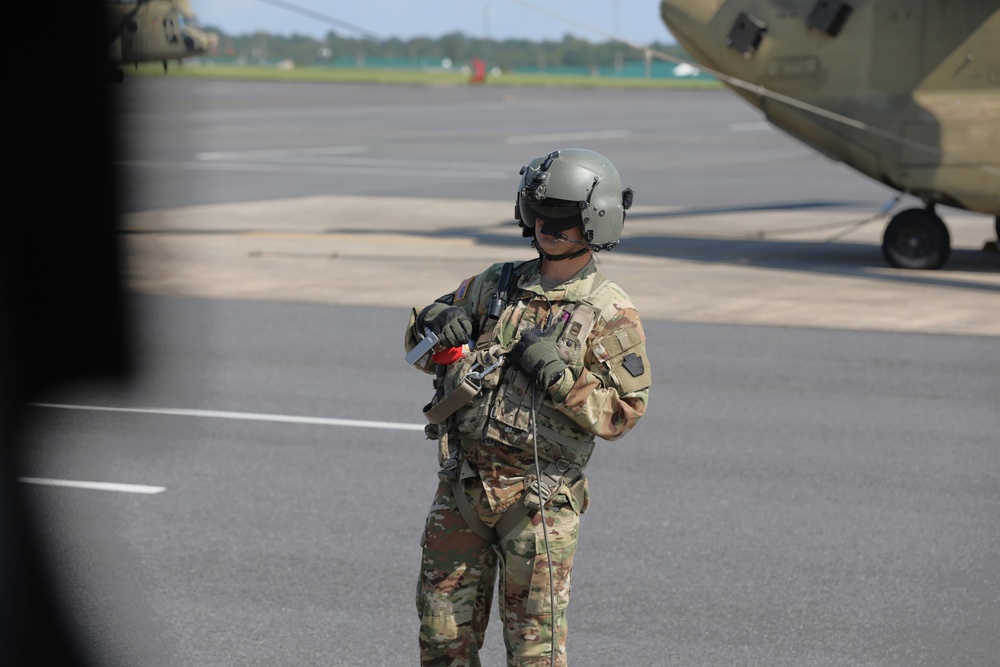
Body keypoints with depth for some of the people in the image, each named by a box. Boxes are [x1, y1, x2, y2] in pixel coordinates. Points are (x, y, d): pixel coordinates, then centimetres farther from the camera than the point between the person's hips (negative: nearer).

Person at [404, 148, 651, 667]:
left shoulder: (611, 314, -3)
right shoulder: (497, 284, 10)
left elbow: (624, 411, -7)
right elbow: (420, 343, 17)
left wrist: (563, 378, -20)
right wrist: (439, 329, -6)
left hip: (539, 495, -4)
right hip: (462, 483, 5)